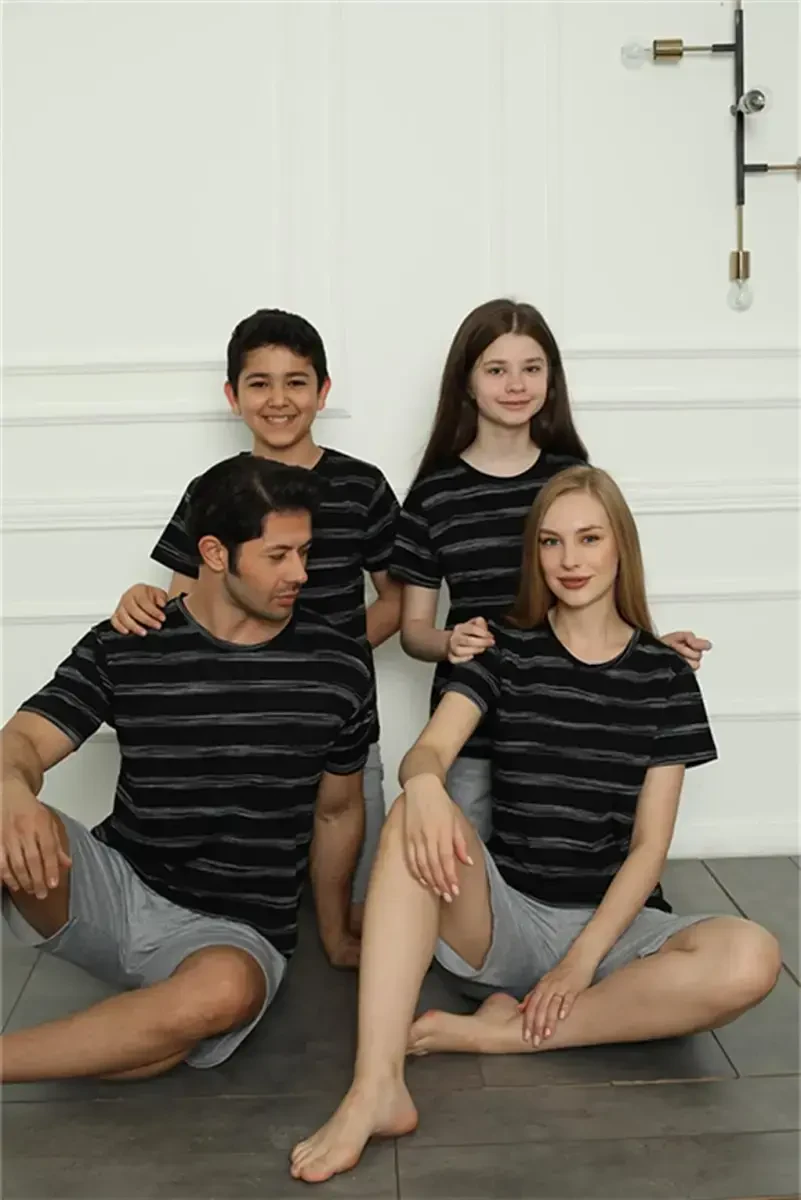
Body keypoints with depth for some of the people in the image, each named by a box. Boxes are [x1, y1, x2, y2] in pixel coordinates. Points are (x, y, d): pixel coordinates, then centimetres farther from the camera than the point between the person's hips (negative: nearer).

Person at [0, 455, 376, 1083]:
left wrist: (335, 936, 21)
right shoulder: (122, 649, -3)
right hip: (115, 888, 1)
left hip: (234, 932, 0)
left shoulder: (338, 666, -3)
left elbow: (337, 812, 10)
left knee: (225, 988, -38)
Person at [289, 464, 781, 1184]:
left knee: (750, 959, -30)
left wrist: (582, 961, -14)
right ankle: (376, 1089, -38)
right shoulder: (505, 652, 3)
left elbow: (650, 843, -2)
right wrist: (424, 784, -39)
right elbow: (426, 753, -13)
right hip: (505, 916, 0)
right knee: (413, 819, -29)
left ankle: (500, 1032, -22)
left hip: (614, 923, 0)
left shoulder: (665, 675, 2)